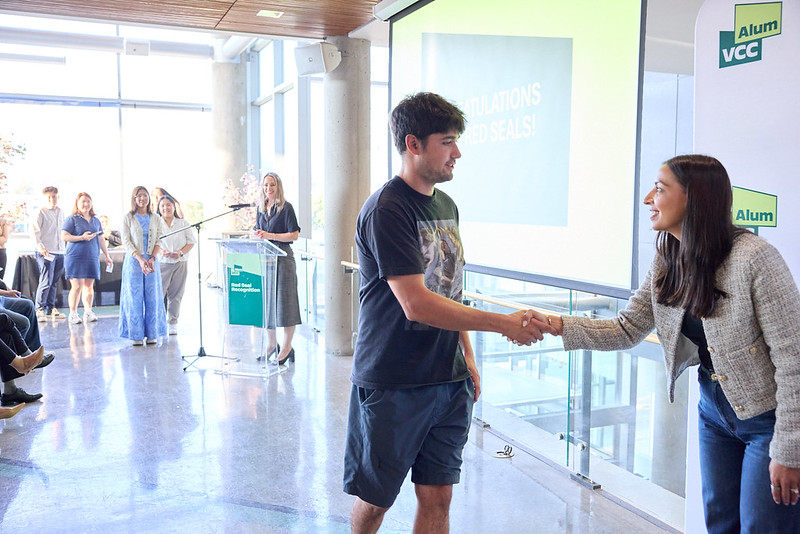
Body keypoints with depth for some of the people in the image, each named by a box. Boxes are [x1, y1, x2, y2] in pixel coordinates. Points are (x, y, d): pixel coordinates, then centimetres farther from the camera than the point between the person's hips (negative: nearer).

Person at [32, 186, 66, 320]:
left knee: (54, 282, 11)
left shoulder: (60, 212, 15)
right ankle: (39, 309, -4)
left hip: (59, 252, 6)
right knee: (46, 282, -12)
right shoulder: (41, 213, -5)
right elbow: (35, 232, -11)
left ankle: (51, 308, 19)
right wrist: (41, 248, -22)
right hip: (46, 253, -6)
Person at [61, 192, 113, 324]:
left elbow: (101, 239, 21)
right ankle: (73, 314, 0)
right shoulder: (72, 219, 0)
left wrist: (107, 256, 20)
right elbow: (64, 236, -8)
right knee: (77, 286, -8)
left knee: (89, 285, 4)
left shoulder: (96, 220, 17)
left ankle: (88, 312, 8)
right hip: (75, 257, -5)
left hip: (92, 258, 5)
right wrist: (82, 237, -18)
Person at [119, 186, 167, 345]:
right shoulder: (128, 218, 2)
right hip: (133, 261, -2)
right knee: (134, 297, -2)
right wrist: (140, 259, -16)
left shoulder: (156, 219, 10)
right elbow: (126, 242, -4)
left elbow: (159, 241, 4)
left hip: (152, 260, 2)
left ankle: (152, 334, 10)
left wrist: (152, 259, -11)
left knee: (152, 297, 2)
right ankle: (136, 334, 5)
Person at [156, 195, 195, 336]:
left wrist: (181, 252, -11)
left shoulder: (183, 223, 5)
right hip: (162, 263, -1)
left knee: (175, 294, 5)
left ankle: (172, 324, 14)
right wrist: (161, 251, -17)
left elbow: (191, 241, 6)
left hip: (180, 263, 1)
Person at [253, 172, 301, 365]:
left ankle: (287, 347, 4)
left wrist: (270, 236, -16)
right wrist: (258, 235, -2)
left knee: (284, 300, -5)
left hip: (283, 258, -6)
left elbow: (294, 234, -9)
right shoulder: (261, 208, 14)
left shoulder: (286, 207, -5)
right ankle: (271, 344, 21)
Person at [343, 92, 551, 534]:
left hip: (448, 380, 7)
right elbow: (417, 304, -24)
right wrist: (504, 324, -23)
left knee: (437, 496, 12)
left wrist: (467, 357, 14)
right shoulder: (386, 211, -16)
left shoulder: (446, 205, 10)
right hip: (392, 383, -6)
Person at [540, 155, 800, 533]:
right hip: (715, 410, 6)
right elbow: (626, 330, 0)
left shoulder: (754, 257, -24)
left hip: (769, 417, -6)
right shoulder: (668, 261, -3)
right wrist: (556, 325, -14)